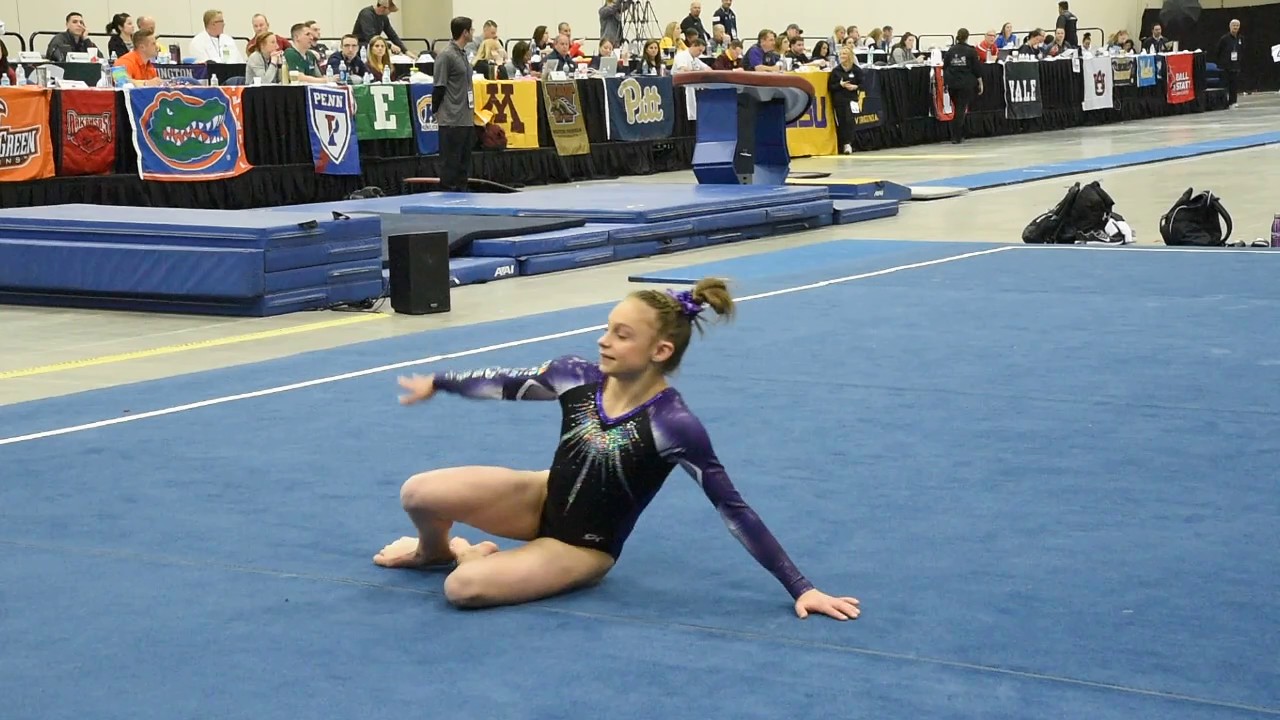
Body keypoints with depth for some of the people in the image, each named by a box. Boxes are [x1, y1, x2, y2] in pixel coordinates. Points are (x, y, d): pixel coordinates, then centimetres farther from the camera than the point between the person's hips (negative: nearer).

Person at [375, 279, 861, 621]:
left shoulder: (673, 425, -28)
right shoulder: (578, 377, -13)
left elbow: (731, 508, -26)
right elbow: (506, 383, 7)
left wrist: (799, 587, -27)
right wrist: (437, 383, 21)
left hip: (583, 549, -5)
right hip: (543, 500, 5)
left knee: (464, 588, -27)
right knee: (419, 494, -13)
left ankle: (466, 556, 13)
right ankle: (435, 549, 25)